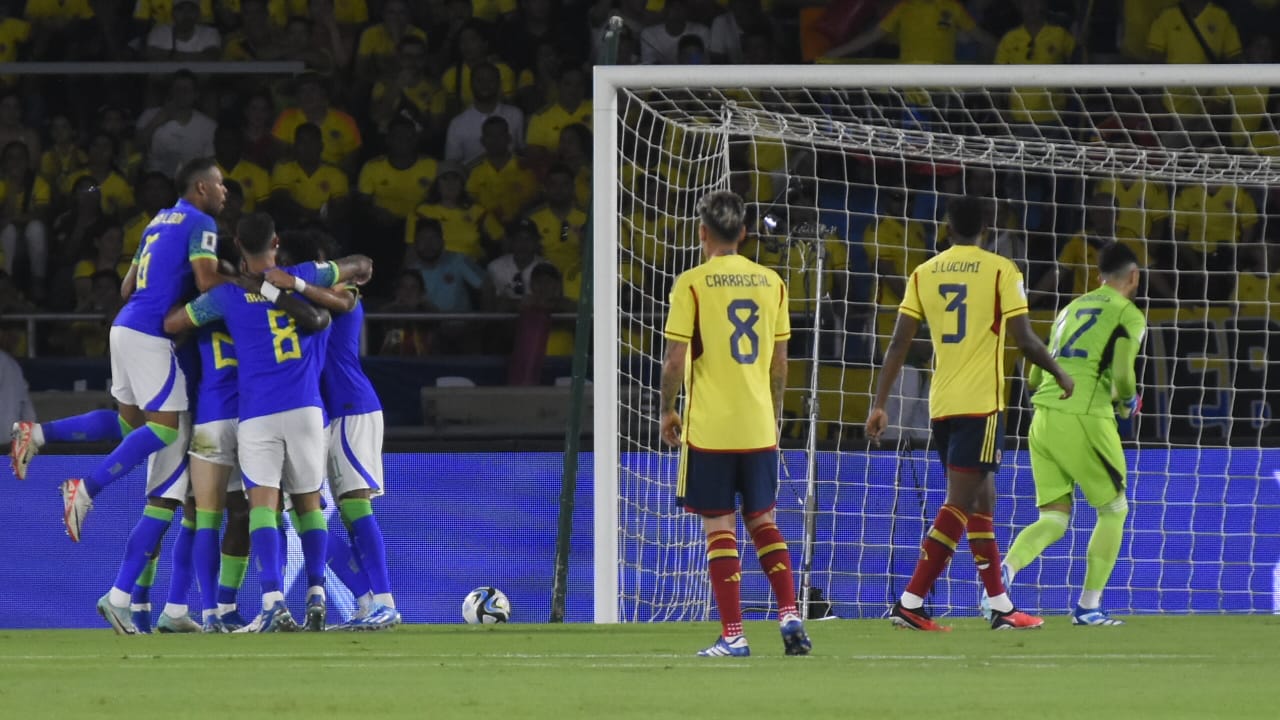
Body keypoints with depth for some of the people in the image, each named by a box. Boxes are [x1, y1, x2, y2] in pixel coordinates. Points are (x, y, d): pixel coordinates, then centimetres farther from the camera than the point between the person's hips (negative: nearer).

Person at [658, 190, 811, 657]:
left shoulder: (692, 284, -8)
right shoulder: (771, 283, 6)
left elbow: (675, 360, -10)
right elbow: (779, 363, 10)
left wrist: (667, 412, 4)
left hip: (709, 426, -4)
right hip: (759, 427, 4)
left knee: (719, 527, 0)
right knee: (762, 522, 15)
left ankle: (733, 636, -3)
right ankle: (789, 616, 1)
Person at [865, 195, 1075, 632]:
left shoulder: (923, 274, 8)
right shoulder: (1000, 271, -3)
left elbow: (898, 345, 5)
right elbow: (1025, 341, -7)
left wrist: (880, 405, 8)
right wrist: (1061, 376, 10)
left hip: (941, 406, 5)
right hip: (981, 403, -5)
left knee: (981, 502, 14)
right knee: (960, 504, -7)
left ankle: (1001, 607, 16)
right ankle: (910, 603, -17)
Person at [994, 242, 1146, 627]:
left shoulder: (1070, 310, 22)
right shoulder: (1128, 314, 1)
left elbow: (1034, 378, 22)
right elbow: (1122, 375, -11)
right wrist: (1126, 402, 10)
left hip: (1044, 419, 6)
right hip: (1085, 418, -6)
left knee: (1053, 520, 7)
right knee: (1113, 510, 13)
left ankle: (1004, 569, -22)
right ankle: (1088, 606, 9)